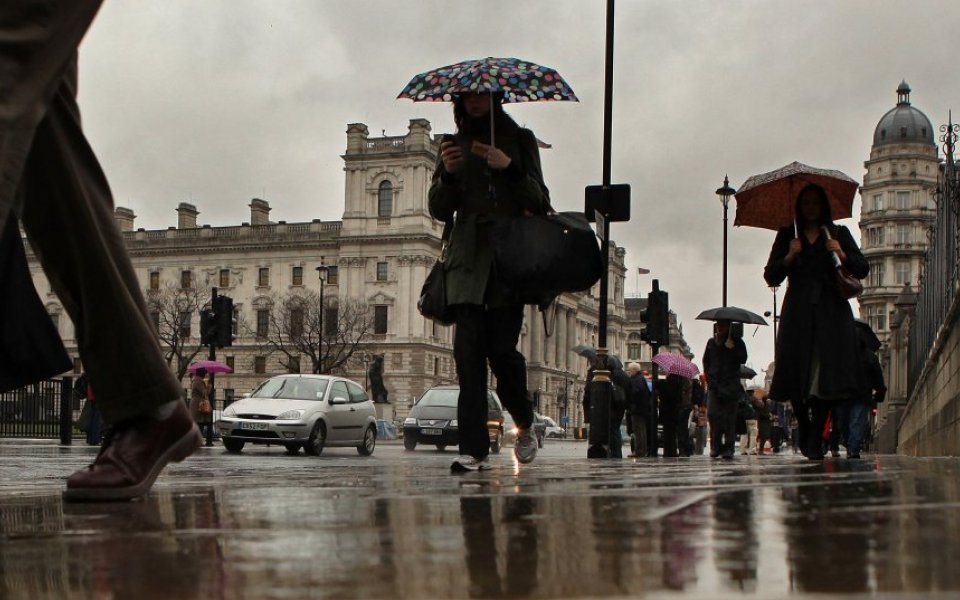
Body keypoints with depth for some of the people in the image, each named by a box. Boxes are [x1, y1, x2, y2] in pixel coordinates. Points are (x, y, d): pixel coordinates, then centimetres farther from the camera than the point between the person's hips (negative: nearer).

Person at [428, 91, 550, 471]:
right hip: (468, 257, 2)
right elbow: (439, 210, 12)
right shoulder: (455, 145, 18)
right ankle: (473, 448, -10)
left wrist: (509, 168, -11)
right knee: (469, 350, -9)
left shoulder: (519, 139, 13)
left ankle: (525, 423, 17)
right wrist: (448, 174, -7)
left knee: (501, 346, -10)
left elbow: (538, 201, 5)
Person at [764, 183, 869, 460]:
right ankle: (805, 430, 13)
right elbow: (771, 277, 8)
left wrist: (842, 255, -10)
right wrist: (790, 256, -7)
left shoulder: (839, 234, 15)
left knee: (826, 373, -12)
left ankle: (815, 437, -9)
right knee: (797, 372, -7)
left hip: (831, 312, 0)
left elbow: (862, 270, 7)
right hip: (798, 313, 1)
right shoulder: (787, 236, 15)